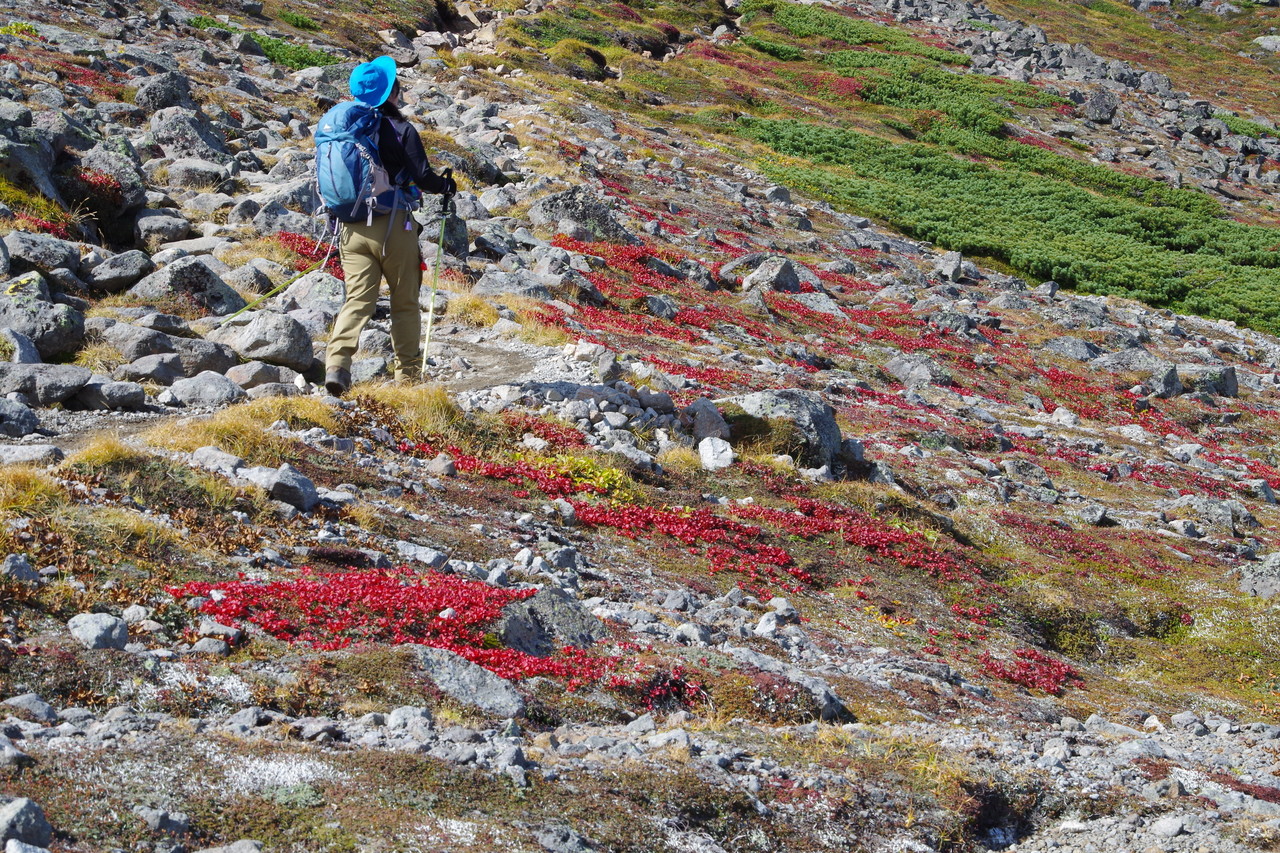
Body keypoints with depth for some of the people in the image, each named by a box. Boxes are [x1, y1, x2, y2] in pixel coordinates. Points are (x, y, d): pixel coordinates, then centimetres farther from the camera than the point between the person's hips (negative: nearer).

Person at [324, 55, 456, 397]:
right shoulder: (401, 130, -7)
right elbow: (423, 177, -9)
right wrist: (447, 186, 10)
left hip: (352, 226, 4)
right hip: (392, 225, -4)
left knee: (357, 298, 1)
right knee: (405, 302, 8)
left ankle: (337, 363, -20)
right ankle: (407, 374, 12)